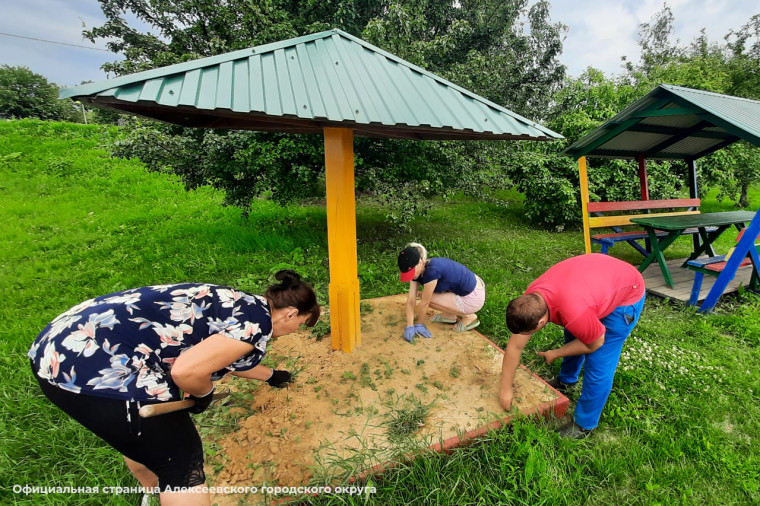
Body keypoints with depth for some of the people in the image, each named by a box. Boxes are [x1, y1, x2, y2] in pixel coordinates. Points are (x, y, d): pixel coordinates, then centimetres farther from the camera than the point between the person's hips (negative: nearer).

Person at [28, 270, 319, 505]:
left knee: (142, 433, 33)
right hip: (98, 370, -10)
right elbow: (186, 370, -23)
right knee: (181, 460, 6)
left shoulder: (238, 304, 16)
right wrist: (204, 394, 1)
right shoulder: (258, 321, -12)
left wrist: (270, 376, 51)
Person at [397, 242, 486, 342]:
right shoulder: (417, 270, -4)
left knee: (428, 297, -13)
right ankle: (450, 315, 17)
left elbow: (424, 302, -19)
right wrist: (410, 326, -11)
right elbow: (411, 300, -6)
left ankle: (468, 317, 0)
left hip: (474, 298, -9)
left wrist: (419, 324, -5)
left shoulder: (431, 270, -30)